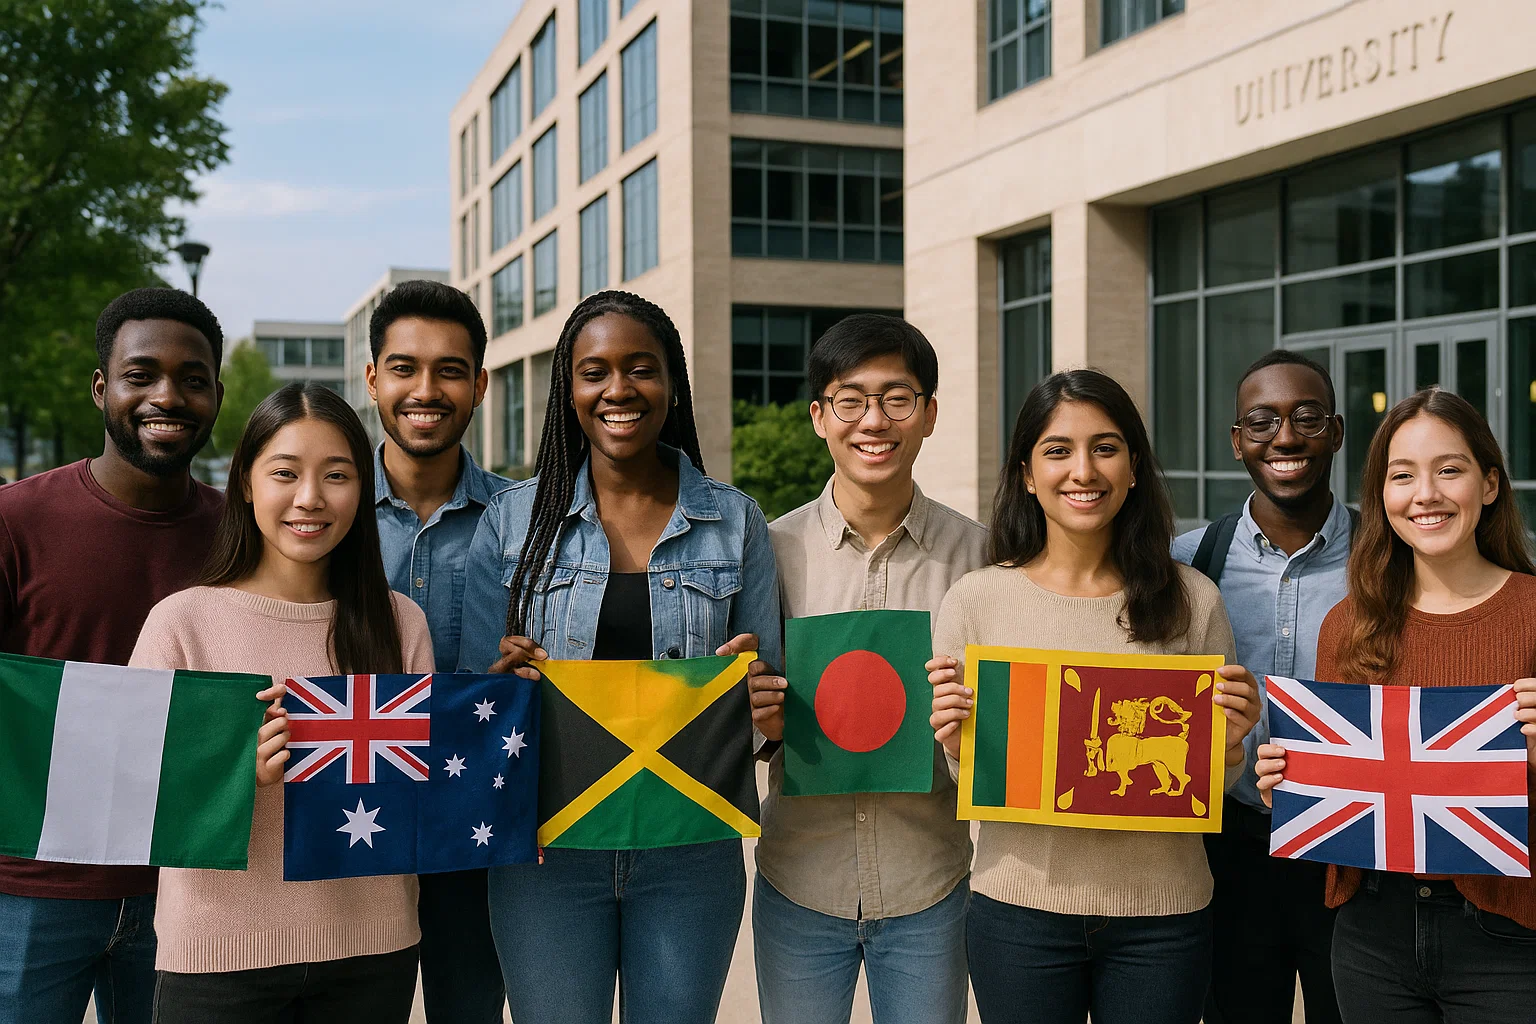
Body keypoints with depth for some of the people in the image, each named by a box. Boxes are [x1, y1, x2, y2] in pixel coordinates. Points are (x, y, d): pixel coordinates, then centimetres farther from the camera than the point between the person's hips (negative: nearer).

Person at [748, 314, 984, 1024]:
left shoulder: (975, 552, -3)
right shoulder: (772, 547, -3)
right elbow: (734, 712, 5)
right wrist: (759, 722, -16)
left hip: (930, 887, 0)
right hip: (799, 883, 0)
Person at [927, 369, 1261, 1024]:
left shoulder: (1191, 600, -2)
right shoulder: (976, 599, -4)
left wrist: (1229, 742, -13)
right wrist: (956, 743, -17)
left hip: (1163, 913, 1)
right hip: (1021, 905, 0)